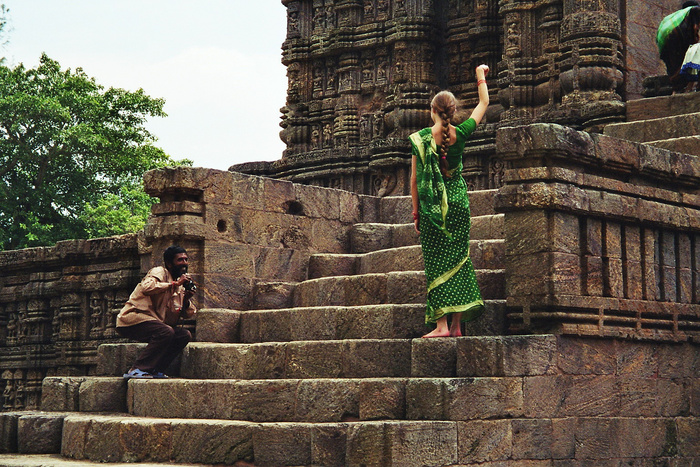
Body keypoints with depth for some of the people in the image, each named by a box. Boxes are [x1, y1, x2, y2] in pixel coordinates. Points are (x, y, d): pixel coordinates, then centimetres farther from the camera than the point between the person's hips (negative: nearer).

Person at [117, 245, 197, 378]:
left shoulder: (180, 287, 17)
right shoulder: (160, 272, -7)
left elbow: (188, 314, 15)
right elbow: (146, 288, -30)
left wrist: (187, 300, -6)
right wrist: (174, 284, -25)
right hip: (133, 318, -8)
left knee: (184, 335, -7)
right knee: (166, 332, -30)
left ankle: (154, 369, -6)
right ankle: (136, 370, -25)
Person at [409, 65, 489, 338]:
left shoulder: (420, 138, -5)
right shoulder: (460, 134, -1)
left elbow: (414, 179, 0)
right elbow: (484, 104, 15)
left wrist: (416, 212, 10)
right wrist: (480, 76, 29)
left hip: (431, 206, -2)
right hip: (458, 202, 2)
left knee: (437, 263, -1)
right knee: (459, 260, 8)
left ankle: (441, 324, -9)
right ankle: (457, 324, 6)